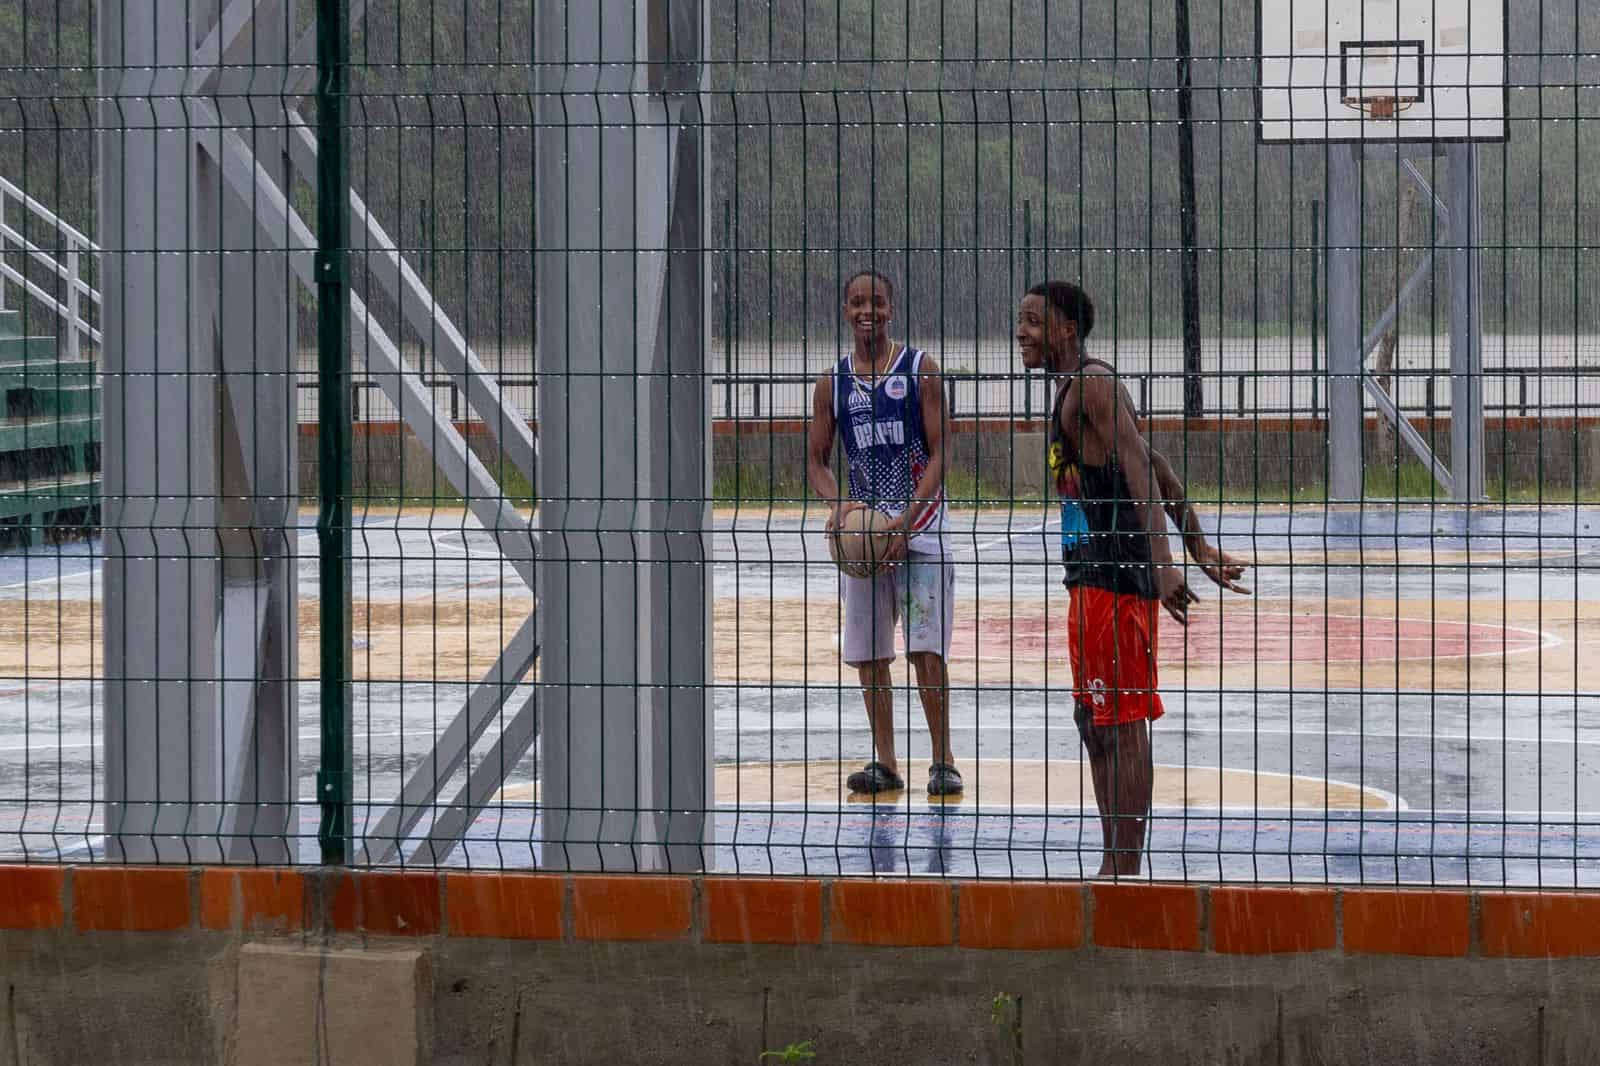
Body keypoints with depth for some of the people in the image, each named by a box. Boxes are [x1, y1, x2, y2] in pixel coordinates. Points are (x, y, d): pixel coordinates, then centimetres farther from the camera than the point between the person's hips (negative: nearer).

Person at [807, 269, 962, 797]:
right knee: (868, 654, 4)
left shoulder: (920, 369, -2)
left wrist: (906, 521, -17)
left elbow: (938, 455, -6)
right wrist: (837, 504, -10)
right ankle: (884, 762, 13)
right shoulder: (833, 382, 8)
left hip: (919, 528, -4)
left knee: (926, 650, -10)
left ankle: (943, 760, -2)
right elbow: (817, 460, 12)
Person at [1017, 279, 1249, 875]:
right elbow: (1157, 469, 24)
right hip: (1093, 578, 11)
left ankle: (1124, 871, -6)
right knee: (1094, 721, 14)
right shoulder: (1077, 390, 19)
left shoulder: (1092, 386, -13)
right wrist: (1198, 546, 26)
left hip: (1113, 579, -11)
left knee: (1123, 725, -8)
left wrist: (1161, 563, -33)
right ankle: (1115, 869, 19)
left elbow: (1141, 472, -23)